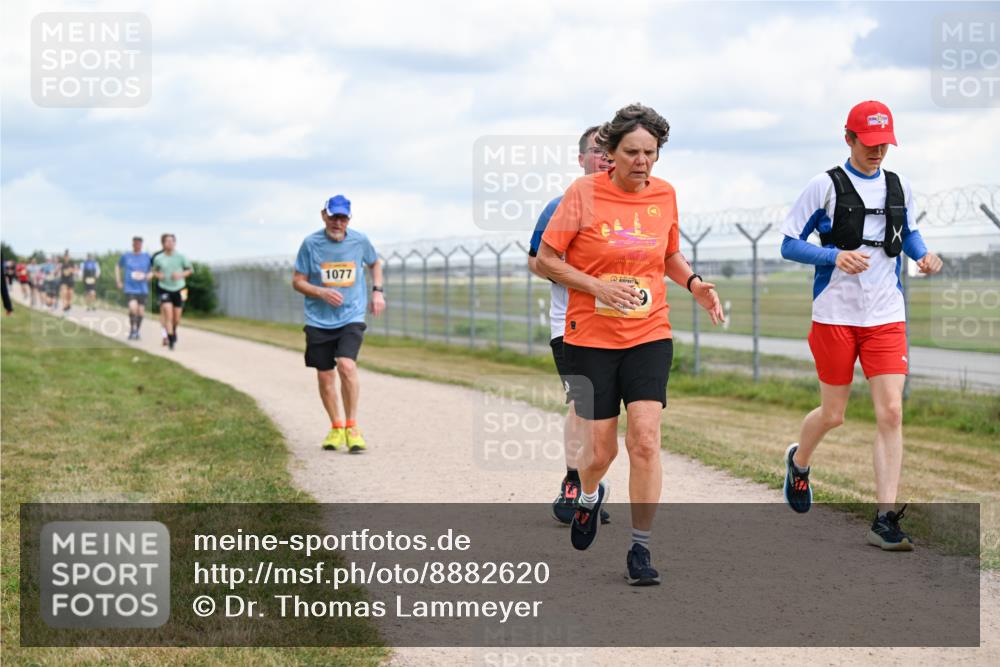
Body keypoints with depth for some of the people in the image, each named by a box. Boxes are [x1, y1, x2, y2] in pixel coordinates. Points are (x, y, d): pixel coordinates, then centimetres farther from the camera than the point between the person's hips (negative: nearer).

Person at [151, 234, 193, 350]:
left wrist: (181, 275, -13)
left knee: (177, 318, 6)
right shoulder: (158, 258, -3)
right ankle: (170, 340, -11)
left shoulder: (180, 257, -4)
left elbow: (190, 270, 5)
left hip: (179, 289, 1)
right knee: (168, 313, -17)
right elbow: (154, 270, 15)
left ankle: (174, 331, 40)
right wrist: (157, 275, -8)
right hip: (164, 289, -1)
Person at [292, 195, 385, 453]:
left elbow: (375, 263, 22)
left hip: (352, 318, -1)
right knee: (325, 376, 5)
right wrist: (322, 292, -16)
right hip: (318, 321, 1)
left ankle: (352, 427, -8)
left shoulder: (360, 241, 1)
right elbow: (297, 281, 1)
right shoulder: (311, 243, -4)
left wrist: (377, 291, 7)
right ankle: (336, 427, 25)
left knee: (347, 365, -21)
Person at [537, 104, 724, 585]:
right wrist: (597, 287, -17)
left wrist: (694, 284, 0)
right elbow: (546, 259, -5)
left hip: (649, 335, 2)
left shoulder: (664, 194, 3)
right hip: (591, 339, -2)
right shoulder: (583, 193, -8)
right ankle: (589, 495, 40)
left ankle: (641, 550, -2)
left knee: (645, 439, -12)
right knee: (600, 448, 3)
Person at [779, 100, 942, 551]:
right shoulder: (826, 186, -5)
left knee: (891, 412, -9)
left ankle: (885, 521, -7)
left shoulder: (898, 188, 8)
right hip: (835, 315, -3)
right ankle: (798, 461, 41)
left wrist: (923, 255, 2)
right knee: (833, 414, 6)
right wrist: (835, 255, -21)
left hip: (886, 318, 3)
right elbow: (788, 245, -5)